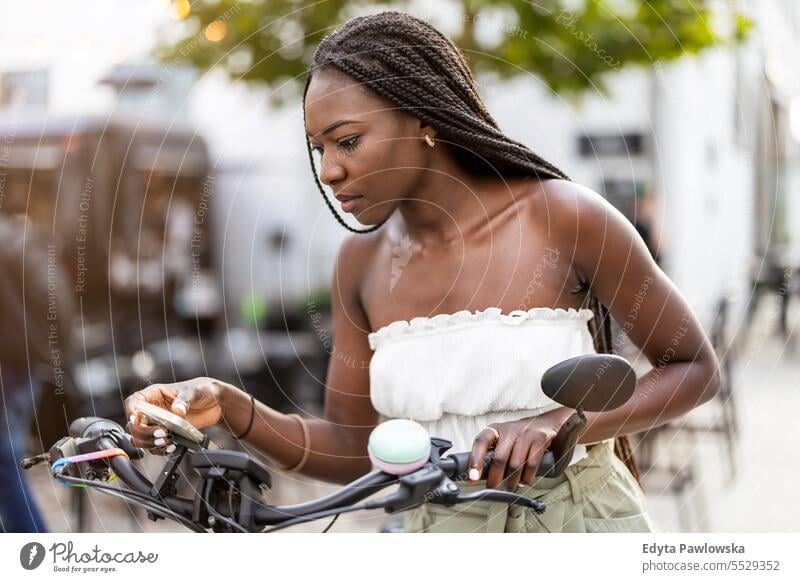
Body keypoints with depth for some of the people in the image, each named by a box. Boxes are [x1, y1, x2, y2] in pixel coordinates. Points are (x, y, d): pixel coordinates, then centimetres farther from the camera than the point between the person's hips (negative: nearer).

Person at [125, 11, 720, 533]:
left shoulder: (563, 216, -13)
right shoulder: (363, 263, -1)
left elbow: (696, 367, -6)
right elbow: (355, 451, 4)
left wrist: (555, 424, -20)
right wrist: (231, 410, -13)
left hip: (582, 519, -4)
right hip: (443, 527, 4)